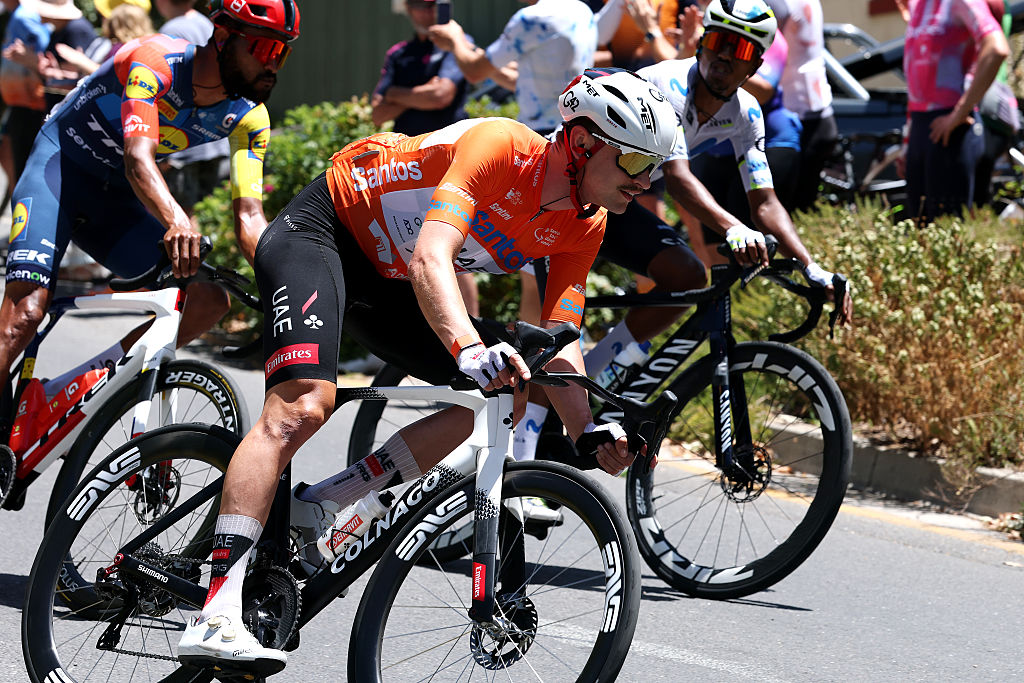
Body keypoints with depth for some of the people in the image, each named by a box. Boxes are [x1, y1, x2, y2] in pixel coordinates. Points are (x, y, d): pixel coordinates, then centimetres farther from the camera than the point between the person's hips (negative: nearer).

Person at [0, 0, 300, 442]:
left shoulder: (249, 118, -11)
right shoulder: (156, 62, -28)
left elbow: (249, 215, -14)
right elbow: (138, 156, -42)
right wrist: (175, 220, -61)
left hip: (115, 197, 6)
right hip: (60, 163, -6)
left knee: (207, 300, -11)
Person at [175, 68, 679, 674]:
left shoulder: (583, 226, -6)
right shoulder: (498, 147, -29)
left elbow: (559, 346, -8)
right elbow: (430, 258, -41)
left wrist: (590, 431, -25)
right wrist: (469, 348, -56)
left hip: (388, 282, 9)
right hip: (322, 231, -8)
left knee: (503, 389, -3)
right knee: (304, 405, -27)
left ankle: (317, 508, -2)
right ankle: (215, 622, -33)